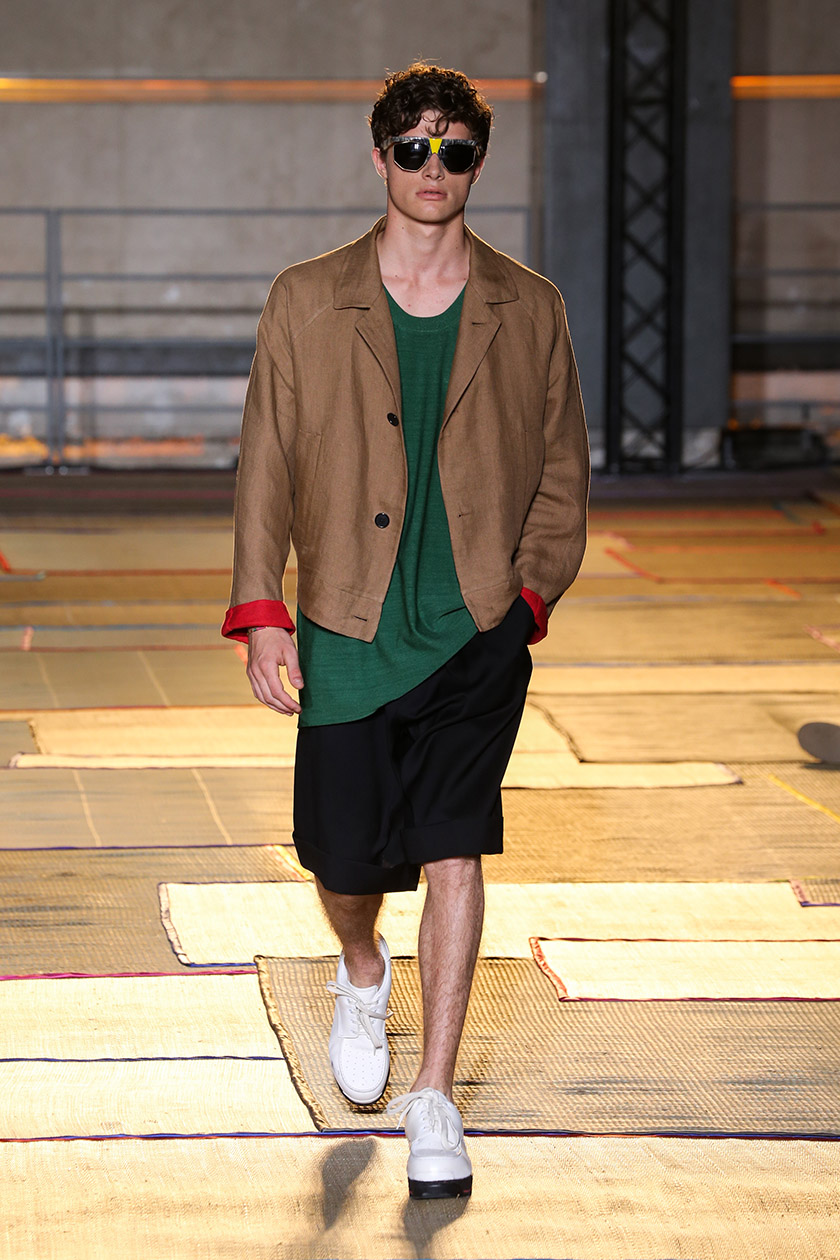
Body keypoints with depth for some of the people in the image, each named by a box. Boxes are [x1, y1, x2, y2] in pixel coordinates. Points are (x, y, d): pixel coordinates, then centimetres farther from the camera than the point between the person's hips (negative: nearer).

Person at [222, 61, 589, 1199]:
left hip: (479, 633, 0)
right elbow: (265, 464, 3)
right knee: (346, 858, 6)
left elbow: (562, 470, 11)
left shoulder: (528, 310, 3)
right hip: (347, 633, 0)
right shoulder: (307, 302, 1)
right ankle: (362, 978, 42)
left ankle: (433, 1099, 1)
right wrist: (261, 614, -3)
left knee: (454, 852, -8)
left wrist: (531, 592, -1)